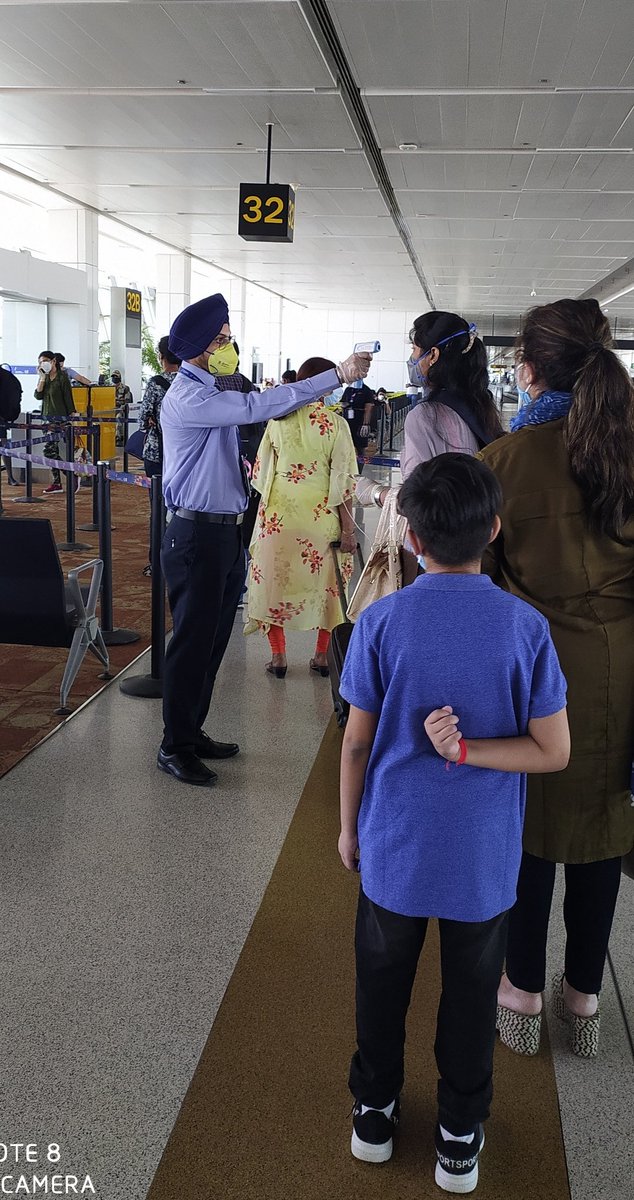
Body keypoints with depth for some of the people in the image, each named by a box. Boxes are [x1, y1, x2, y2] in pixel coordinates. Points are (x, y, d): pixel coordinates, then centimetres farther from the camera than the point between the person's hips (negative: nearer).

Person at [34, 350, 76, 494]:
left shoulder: (62, 376, -7)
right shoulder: (45, 378, 12)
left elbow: (68, 398, -10)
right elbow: (38, 396, 1)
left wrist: (72, 416, -13)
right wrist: (41, 378, -6)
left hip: (59, 418, -8)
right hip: (48, 417, 8)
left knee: (48, 450, -15)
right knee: (53, 451, 7)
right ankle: (57, 483, 11)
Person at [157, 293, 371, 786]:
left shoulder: (216, 391, 13)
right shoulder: (189, 398, -18)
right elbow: (260, 406, -26)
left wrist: (238, 462, 7)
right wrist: (338, 376, -24)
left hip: (225, 531, 9)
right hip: (198, 535, -9)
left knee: (214, 638, 16)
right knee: (194, 640, -2)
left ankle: (192, 733, 29)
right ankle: (175, 747, 12)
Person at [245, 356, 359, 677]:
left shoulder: (278, 419, -1)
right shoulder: (336, 424, -9)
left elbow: (262, 469, 4)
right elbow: (343, 480, -10)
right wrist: (348, 527, -5)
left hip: (278, 512, 2)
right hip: (321, 515, -1)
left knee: (275, 577, 12)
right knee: (323, 580, 13)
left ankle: (278, 656, 15)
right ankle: (321, 655, 19)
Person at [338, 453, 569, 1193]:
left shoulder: (381, 621, -14)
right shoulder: (525, 626, -13)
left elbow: (357, 742, -6)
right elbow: (553, 750, -12)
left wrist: (348, 826, 7)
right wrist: (469, 750, -11)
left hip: (394, 845, 0)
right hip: (483, 855, 0)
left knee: (383, 980, 21)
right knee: (471, 993, 18)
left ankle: (374, 1110, 39)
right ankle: (460, 1133, 34)